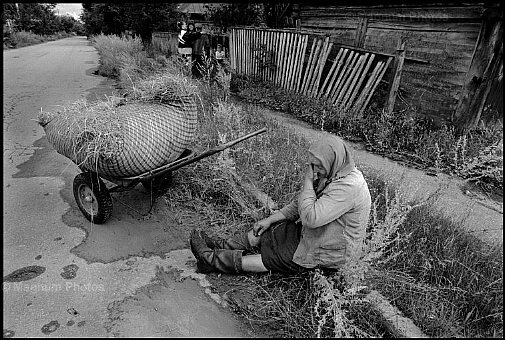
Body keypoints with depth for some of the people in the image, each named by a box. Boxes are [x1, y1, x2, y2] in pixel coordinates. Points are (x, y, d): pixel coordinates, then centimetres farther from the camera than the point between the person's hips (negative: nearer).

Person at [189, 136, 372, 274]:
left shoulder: (348, 187, -31)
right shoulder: (332, 174, -1)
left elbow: (311, 218, -36)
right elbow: (298, 204, 7)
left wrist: (308, 182, -27)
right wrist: (271, 219, 4)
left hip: (327, 252, -8)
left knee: (272, 257, -9)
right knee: (263, 231, 3)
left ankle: (212, 259, -4)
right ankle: (223, 246, 13)